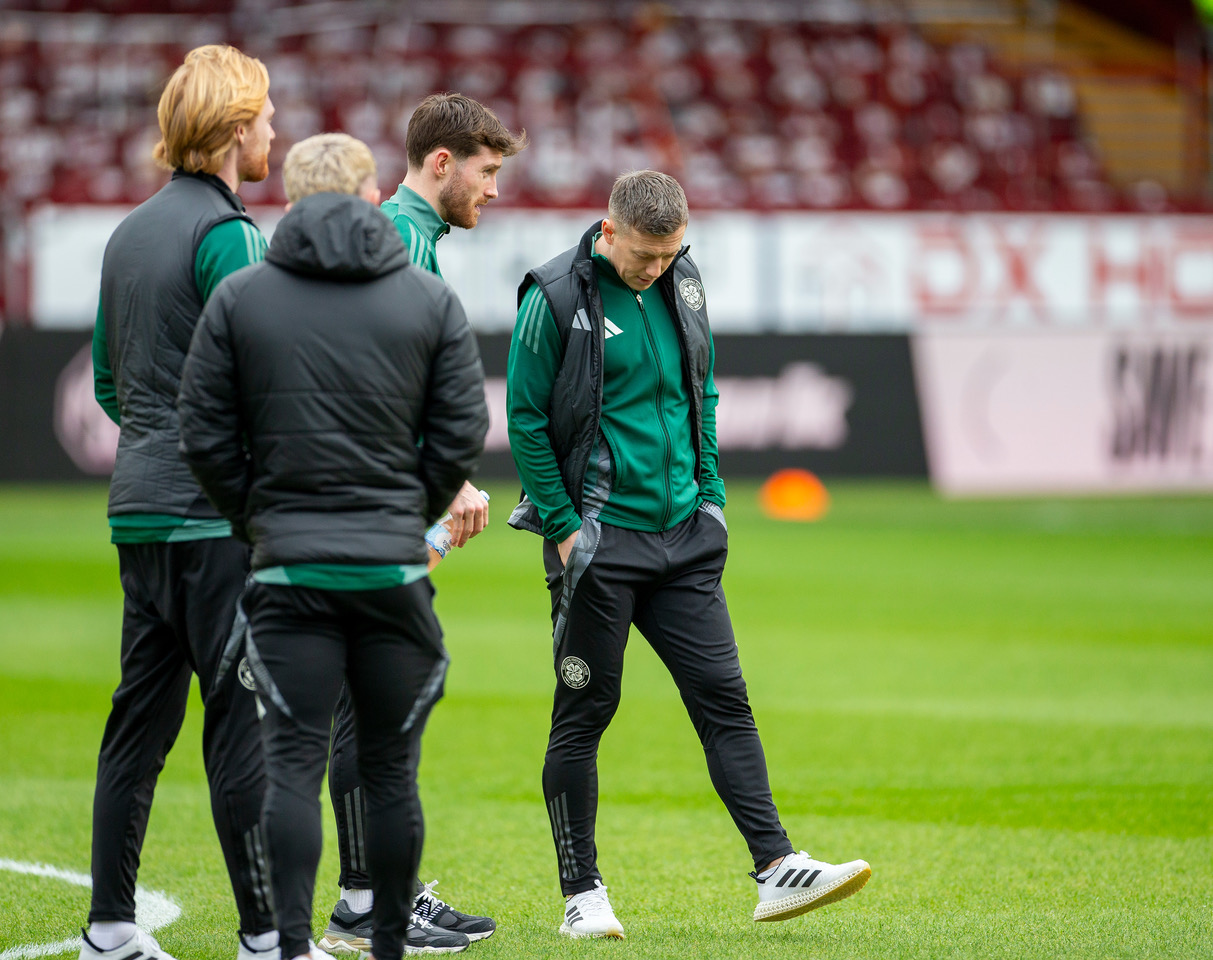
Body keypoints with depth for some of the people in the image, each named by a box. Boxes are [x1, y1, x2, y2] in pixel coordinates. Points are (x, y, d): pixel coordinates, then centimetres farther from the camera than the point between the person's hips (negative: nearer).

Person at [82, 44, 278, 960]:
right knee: (244, 722, -6)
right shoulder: (226, 233, -12)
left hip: (140, 508, 8)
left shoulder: (130, 232, 15)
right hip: (217, 517, -8)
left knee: (141, 719, 11)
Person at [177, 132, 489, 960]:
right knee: (391, 768, 8)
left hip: (289, 566, 0)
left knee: (293, 764, -1)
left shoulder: (238, 298, 3)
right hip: (396, 568, 1)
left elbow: (205, 434, 1)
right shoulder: (431, 300, 4)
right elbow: (463, 433, 2)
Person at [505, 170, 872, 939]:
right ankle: (583, 896, 9)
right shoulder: (557, 298, -10)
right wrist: (563, 528, -10)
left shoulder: (683, 286, 7)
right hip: (599, 541, -5)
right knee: (585, 715, 2)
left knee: (723, 697, 1)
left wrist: (711, 494, 11)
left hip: (683, 533, 5)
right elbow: (527, 420, -9)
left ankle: (777, 869, 0)